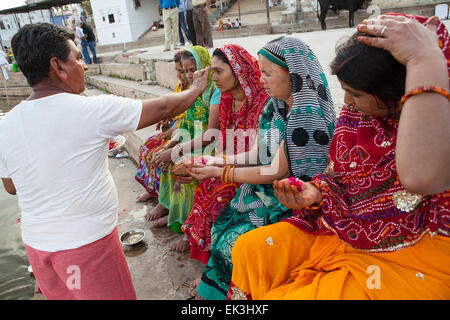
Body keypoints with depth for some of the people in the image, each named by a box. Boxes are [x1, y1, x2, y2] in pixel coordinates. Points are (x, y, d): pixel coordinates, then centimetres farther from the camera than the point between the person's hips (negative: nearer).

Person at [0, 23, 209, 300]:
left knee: (62, 295, 25)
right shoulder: (92, 110, -20)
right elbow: (163, 109, -9)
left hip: (37, 243, 6)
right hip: (88, 243, -6)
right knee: (113, 294, 15)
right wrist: (197, 89, 8)